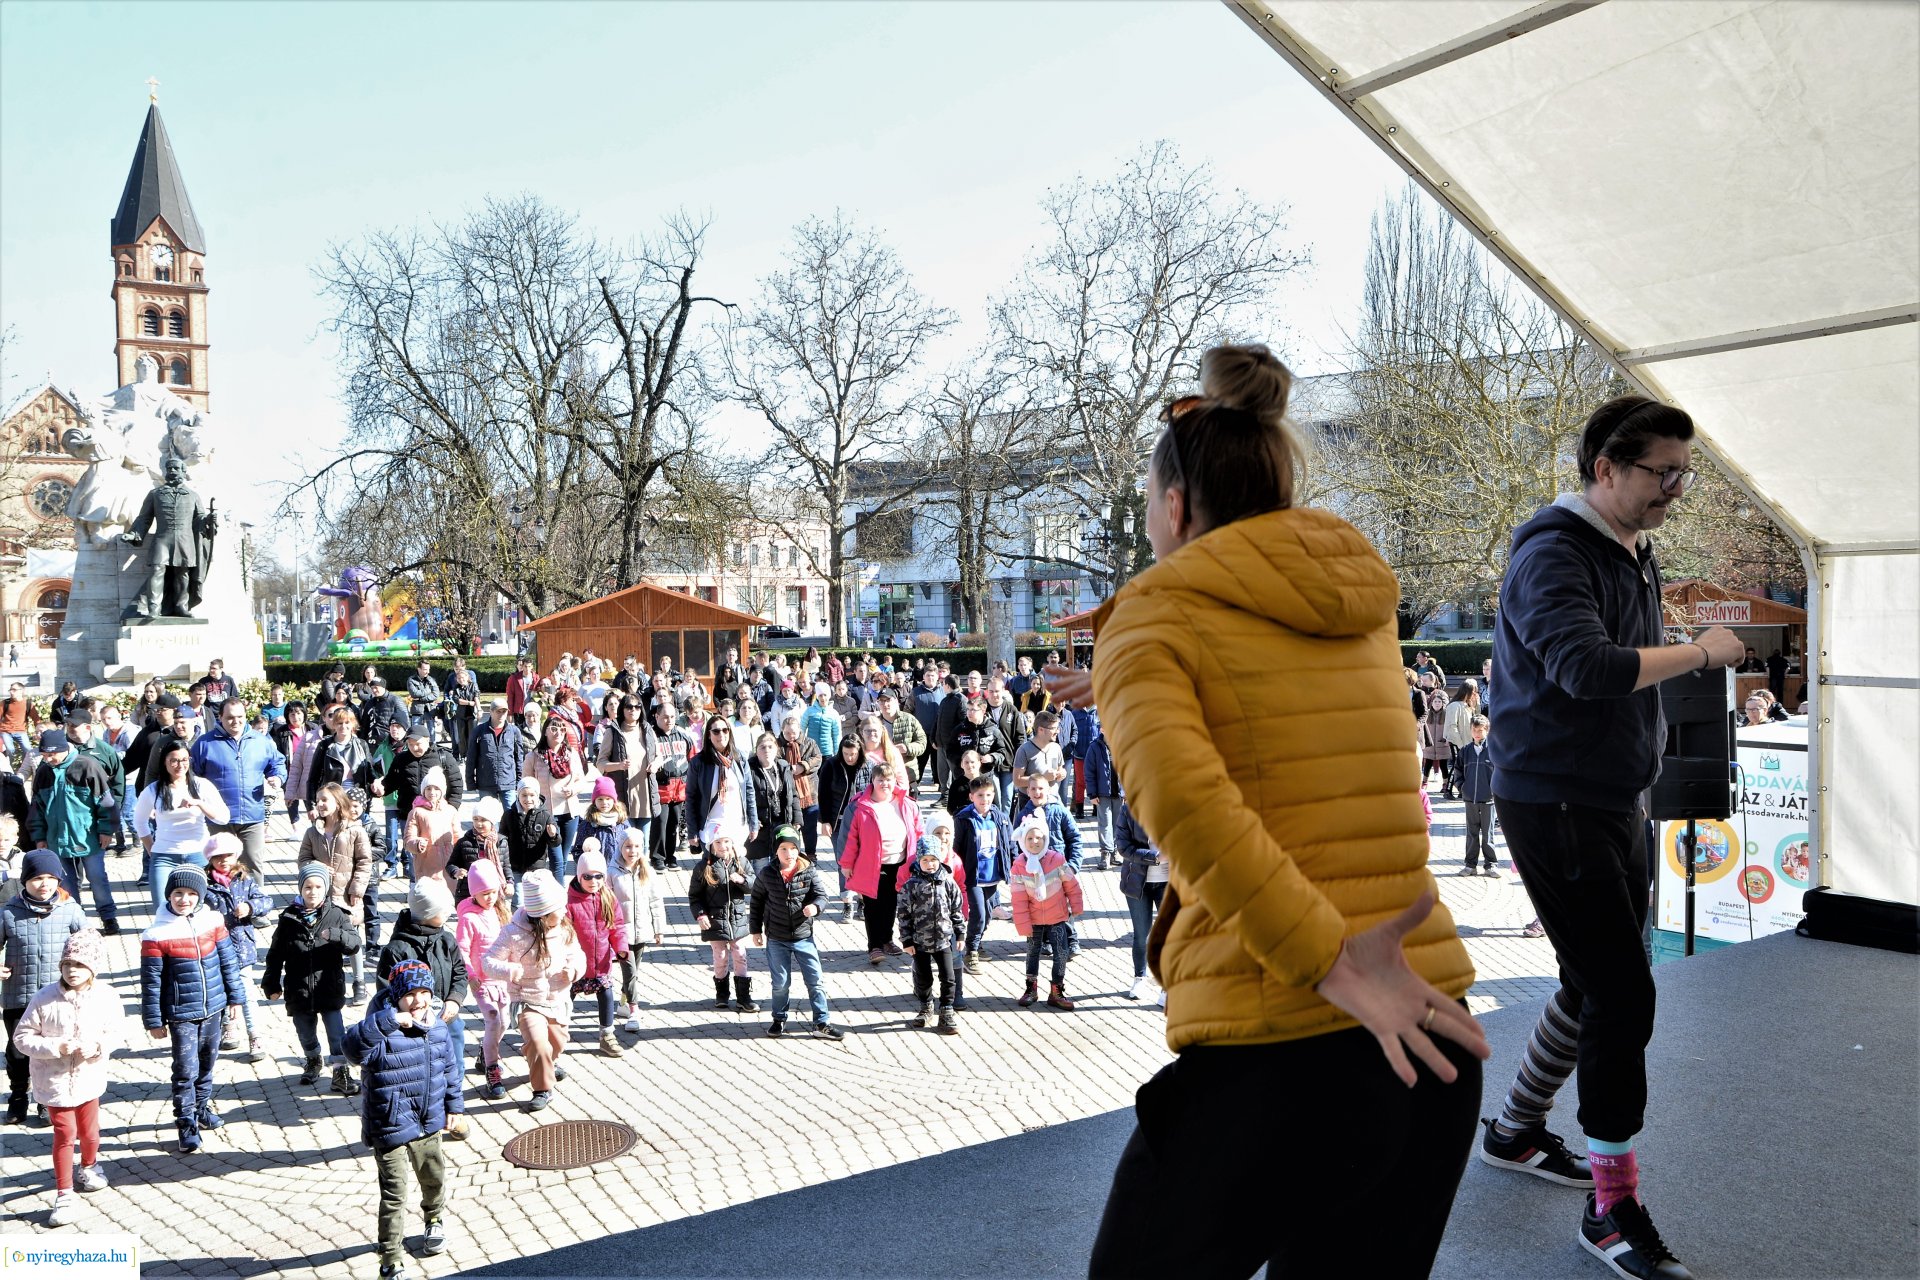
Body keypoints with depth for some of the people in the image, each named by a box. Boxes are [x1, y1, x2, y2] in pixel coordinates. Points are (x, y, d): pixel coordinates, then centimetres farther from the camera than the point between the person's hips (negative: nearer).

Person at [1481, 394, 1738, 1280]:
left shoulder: (1637, 555, 12)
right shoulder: (1553, 553, -17)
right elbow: (1588, 668, -32)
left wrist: (1639, 791, 16)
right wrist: (1702, 653, -19)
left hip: (1618, 804, 9)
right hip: (1554, 806, -9)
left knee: (1598, 987, 17)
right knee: (1622, 996, -9)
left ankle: (1515, 1130, 35)